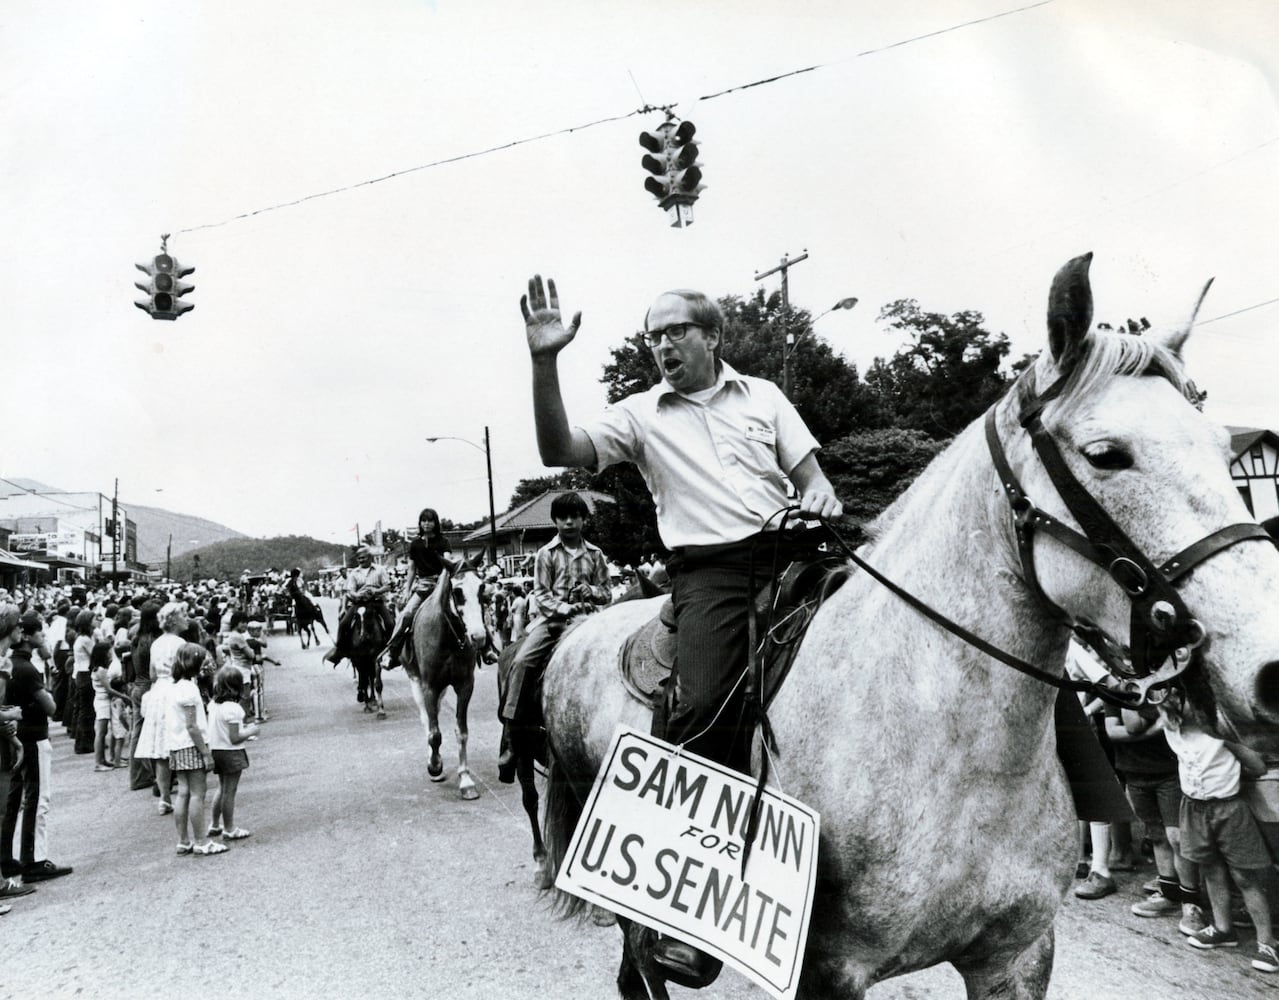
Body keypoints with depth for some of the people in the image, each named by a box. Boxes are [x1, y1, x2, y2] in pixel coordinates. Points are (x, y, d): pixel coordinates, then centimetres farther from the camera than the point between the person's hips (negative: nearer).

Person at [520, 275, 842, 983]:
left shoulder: (762, 394, 19)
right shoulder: (640, 414, 13)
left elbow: (809, 472, 18)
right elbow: (560, 452, -1)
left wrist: (821, 496, -6)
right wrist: (544, 364, -11)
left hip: (785, 552, 3)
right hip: (707, 573, -3)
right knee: (701, 707, -23)